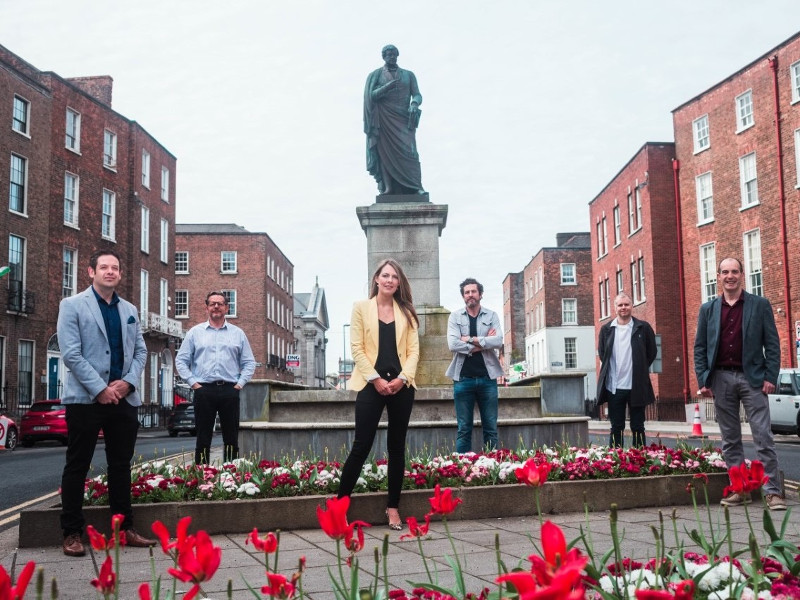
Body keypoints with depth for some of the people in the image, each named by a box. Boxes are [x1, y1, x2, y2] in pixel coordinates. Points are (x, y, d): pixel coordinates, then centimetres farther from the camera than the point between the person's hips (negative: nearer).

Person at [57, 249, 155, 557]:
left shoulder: (130, 311, 14)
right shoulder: (72, 305, -2)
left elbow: (140, 351, 12)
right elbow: (70, 354, -10)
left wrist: (128, 382, -6)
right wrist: (100, 388, -16)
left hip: (124, 398, 5)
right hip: (86, 398, -4)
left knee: (121, 465, 10)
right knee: (77, 466, 3)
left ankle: (125, 528, 18)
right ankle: (72, 533, 11)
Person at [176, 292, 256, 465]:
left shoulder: (238, 333, 11)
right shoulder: (195, 332, 9)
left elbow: (249, 363, 12)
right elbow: (181, 361, 7)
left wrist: (240, 383, 0)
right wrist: (193, 382, -2)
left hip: (230, 391, 1)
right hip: (204, 390, -1)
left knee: (231, 438, 3)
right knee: (203, 438, 2)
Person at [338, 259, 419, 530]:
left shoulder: (407, 312, 13)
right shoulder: (361, 307, 6)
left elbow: (413, 350, 7)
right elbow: (356, 347, -2)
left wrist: (402, 378, -10)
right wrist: (376, 379, -12)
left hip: (401, 385, 3)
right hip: (371, 384, -3)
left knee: (397, 447, 7)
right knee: (362, 445, -7)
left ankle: (393, 507, 16)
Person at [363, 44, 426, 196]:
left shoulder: (408, 75, 16)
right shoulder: (375, 75, 12)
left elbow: (417, 95, 8)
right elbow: (371, 96, 1)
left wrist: (414, 104, -15)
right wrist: (386, 87, -14)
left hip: (403, 119, 0)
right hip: (384, 119, 0)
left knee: (408, 149, -14)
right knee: (385, 150, -10)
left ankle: (416, 186, -18)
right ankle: (388, 187, -14)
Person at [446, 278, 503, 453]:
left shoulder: (491, 316, 7)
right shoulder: (455, 316, 5)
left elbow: (498, 341, -9)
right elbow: (453, 344, -11)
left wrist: (471, 339, -9)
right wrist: (484, 343, -9)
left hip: (487, 378, 1)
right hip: (463, 378, -1)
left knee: (491, 428, 6)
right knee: (464, 429, 4)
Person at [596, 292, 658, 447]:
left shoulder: (643, 327, 1)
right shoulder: (606, 329, 4)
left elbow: (652, 352, 8)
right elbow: (601, 354, 14)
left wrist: (640, 370, 7)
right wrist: (610, 370, 8)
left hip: (636, 386, -1)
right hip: (614, 386, 1)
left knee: (638, 427, 6)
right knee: (616, 427, 8)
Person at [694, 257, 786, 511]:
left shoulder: (760, 305, 3)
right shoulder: (708, 309, 9)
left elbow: (772, 344, 1)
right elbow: (699, 348, 8)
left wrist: (770, 377, -8)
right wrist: (702, 380, -1)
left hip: (752, 378, -2)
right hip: (721, 379, 2)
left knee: (763, 436, -4)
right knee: (730, 439, 7)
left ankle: (773, 492, 1)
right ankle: (738, 490, 13)